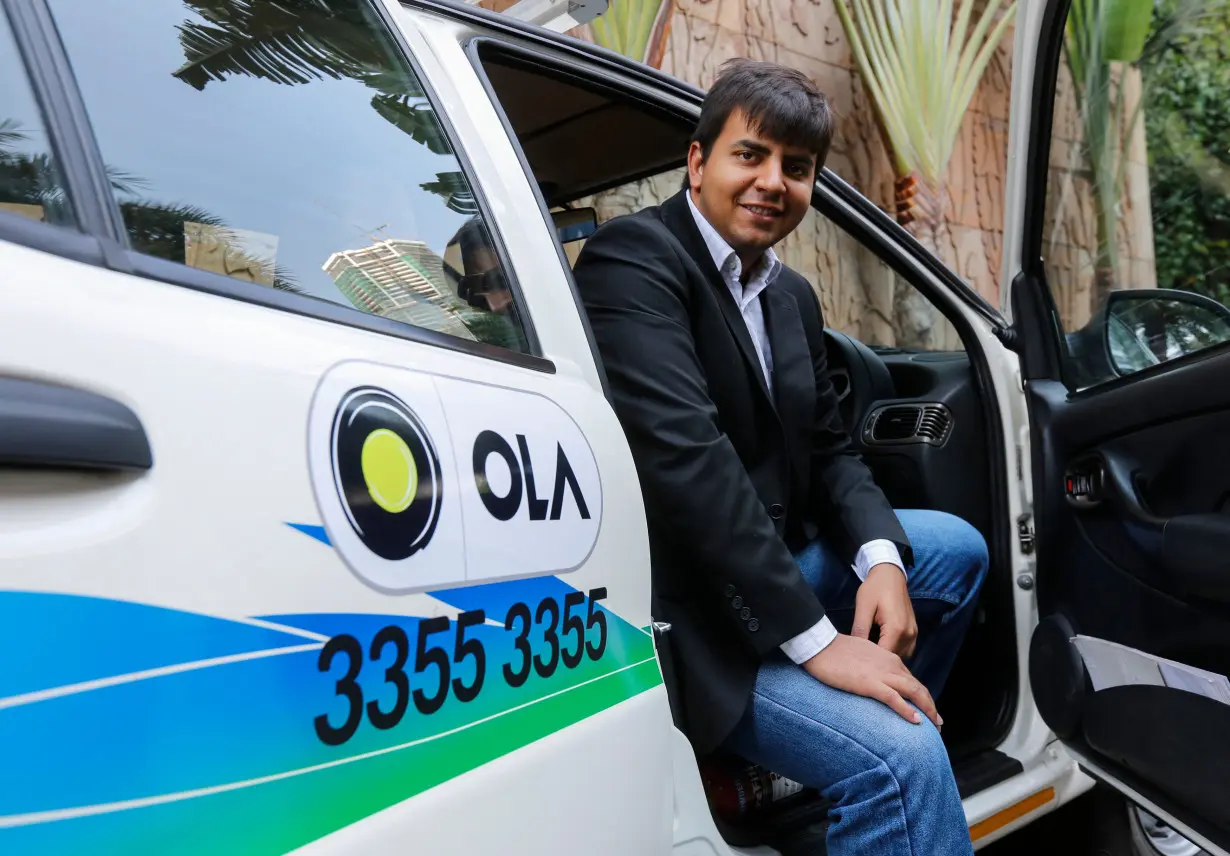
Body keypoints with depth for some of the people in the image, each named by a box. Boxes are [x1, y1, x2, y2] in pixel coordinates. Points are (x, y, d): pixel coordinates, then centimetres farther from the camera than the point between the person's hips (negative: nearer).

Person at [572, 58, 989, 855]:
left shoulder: (792, 295, 10)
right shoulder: (634, 256, -17)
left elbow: (828, 450, 13)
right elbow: (684, 457, -28)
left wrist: (879, 556, -9)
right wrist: (815, 637, -27)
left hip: (768, 562, 9)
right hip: (680, 610, -9)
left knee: (956, 548, 13)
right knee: (901, 757, -21)